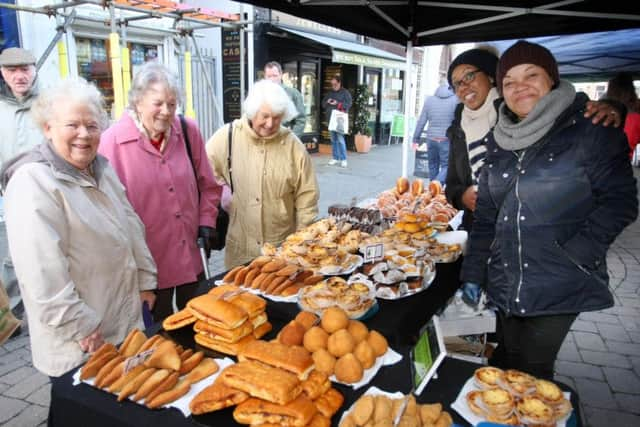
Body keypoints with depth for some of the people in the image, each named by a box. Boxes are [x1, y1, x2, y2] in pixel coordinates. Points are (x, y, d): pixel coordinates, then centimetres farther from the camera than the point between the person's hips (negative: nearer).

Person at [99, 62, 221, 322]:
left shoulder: (188, 131, -2)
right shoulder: (112, 141, -14)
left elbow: (207, 184, 9)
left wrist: (207, 221, 1)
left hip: (191, 253, 4)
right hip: (149, 259, -3)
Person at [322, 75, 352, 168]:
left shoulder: (345, 92, 1)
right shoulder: (330, 93, 17)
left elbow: (348, 104, -9)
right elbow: (323, 104, 18)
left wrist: (337, 103, -19)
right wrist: (327, 102, -5)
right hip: (330, 119, 6)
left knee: (340, 139, -13)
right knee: (333, 139, 9)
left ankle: (343, 159, -7)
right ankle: (335, 158, 16)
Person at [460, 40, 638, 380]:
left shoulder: (590, 130, -5)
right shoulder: (498, 140, 8)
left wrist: (573, 252, -17)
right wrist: (472, 274, 6)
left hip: (560, 286, -4)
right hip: (505, 283, 5)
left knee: (533, 375, 0)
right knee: (512, 369, 15)